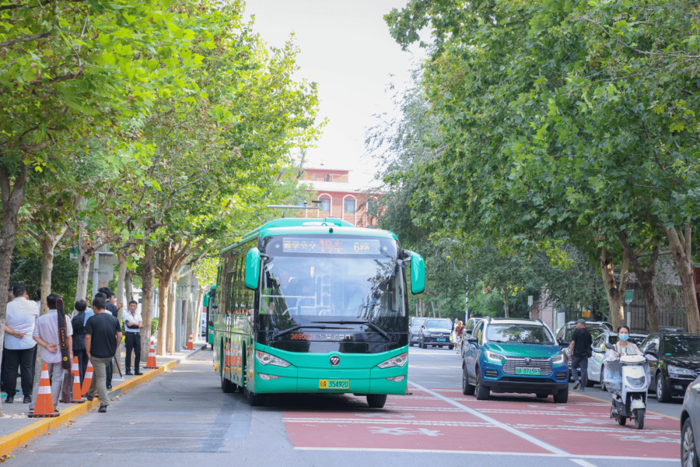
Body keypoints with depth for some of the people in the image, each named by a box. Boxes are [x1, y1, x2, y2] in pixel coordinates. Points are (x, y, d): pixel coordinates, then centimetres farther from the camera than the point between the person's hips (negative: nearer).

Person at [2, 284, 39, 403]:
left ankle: (10, 395, 8)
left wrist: (13, 332, -10)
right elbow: (38, 316, 16)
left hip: (11, 343, 0)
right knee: (27, 369, 5)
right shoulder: (33, 305, -4)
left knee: (10, 369, 6)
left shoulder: (8, 306, -6)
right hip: (28, 343, 1)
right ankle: (27, 395, 6)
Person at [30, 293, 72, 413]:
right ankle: (53, 406, 3)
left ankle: (34, 406, 7)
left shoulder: (41, 319, 0)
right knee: (57, 380, 3)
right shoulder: (64, 318, -7)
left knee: (41, 380, 10)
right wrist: (69, 352, -1)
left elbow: (35, 336, -4)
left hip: (46, 355, 2)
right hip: (61, 354, -2)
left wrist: (47, 345, -5)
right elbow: (69, 337, -7)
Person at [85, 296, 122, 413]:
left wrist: (88, 352, -6)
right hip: (110, 354, 5)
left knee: (100, 377, -1)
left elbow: (88, 337, -14)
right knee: (98, 372, 27)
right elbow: (119, 336, 3)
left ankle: (104, 403, -8)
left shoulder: (92, 320, -10)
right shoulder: (114, 319, 3)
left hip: (97, 354, -5)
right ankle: (91, 393, 40)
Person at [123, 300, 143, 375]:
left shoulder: (138, 314, 15)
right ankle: (128, 370, -2)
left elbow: (141, 325, 2)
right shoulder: (126, 313, 2)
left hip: (137, 334, 4)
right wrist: (138, 324, -6)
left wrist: (132, 324, -16)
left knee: (138, 353, 1)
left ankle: (136, 370, 7)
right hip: (129, 334, -4)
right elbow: (128, 324, -11)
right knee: (128, 352, -5)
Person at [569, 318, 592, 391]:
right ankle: (582, 387, 2)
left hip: (577, 353, -4)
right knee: (584, 369, 4)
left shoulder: (577, 332, -7)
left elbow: (573, 343, -11)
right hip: (585, 354, 4)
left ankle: (576, 380, -9)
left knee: (573, 367, 13)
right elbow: (590, 343, 17)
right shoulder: (588, 333, 9)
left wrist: (570, 353, -9)